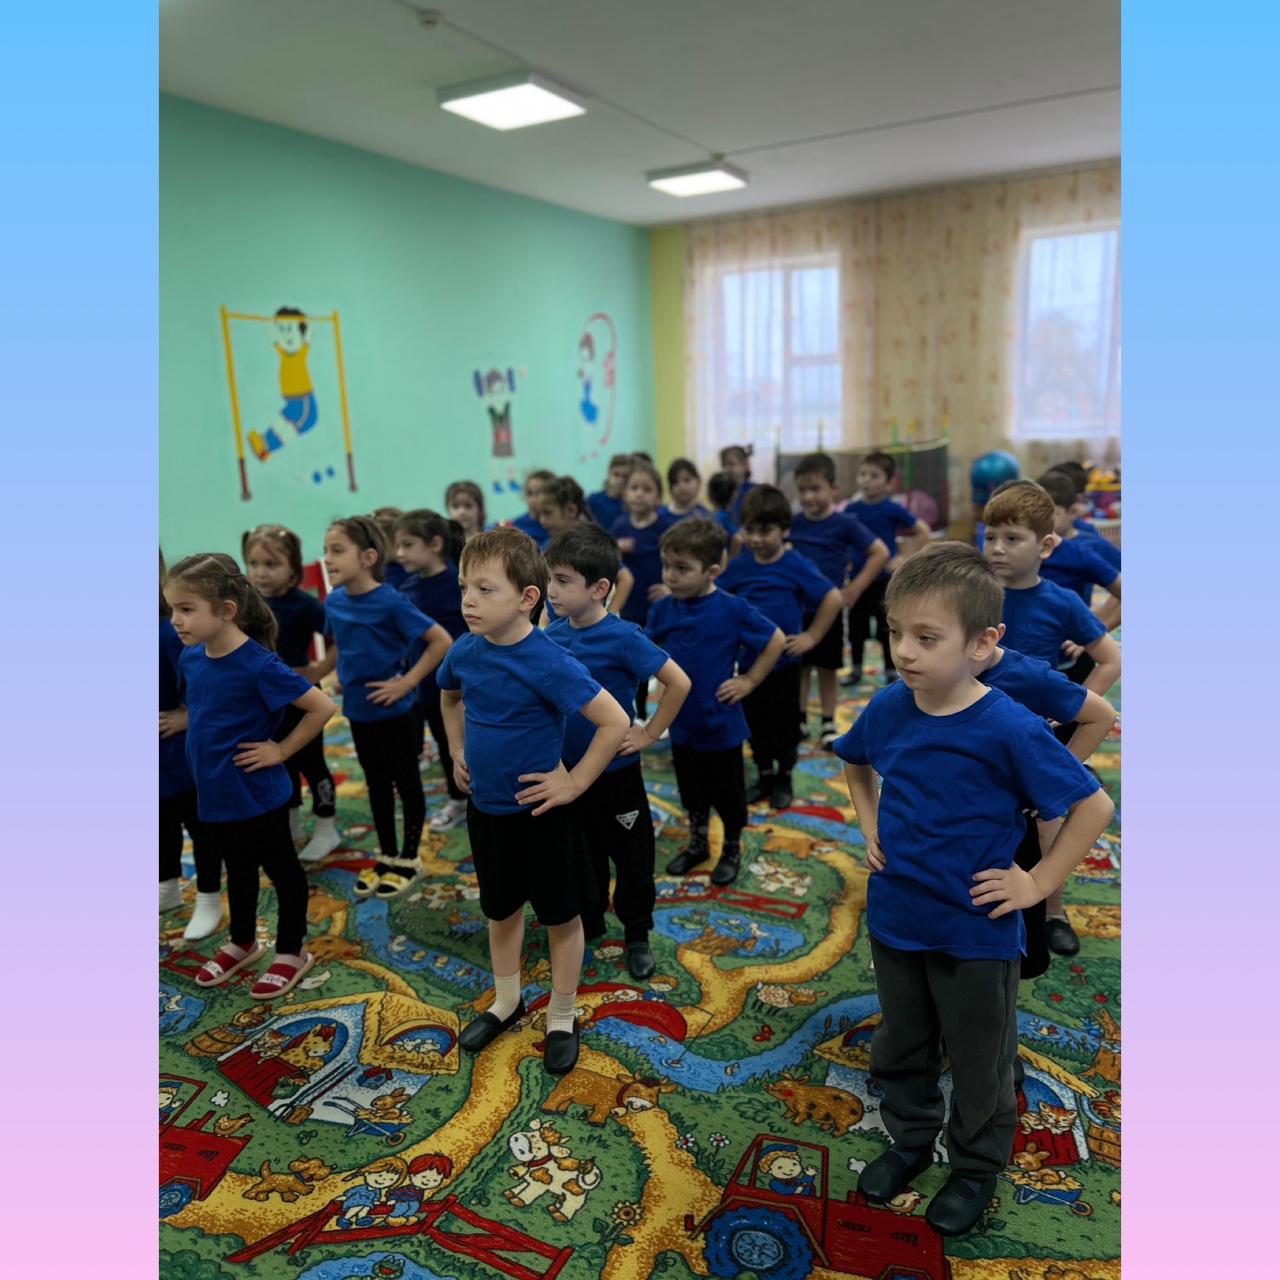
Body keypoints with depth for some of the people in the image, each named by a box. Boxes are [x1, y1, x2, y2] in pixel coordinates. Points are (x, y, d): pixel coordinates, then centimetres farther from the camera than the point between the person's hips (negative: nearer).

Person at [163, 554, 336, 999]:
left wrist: (280, 750, -18)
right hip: (213, 792, 7)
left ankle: (292, 952, 31)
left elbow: (322, 707, -25)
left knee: (282, 870, 13)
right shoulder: (190, 658, -3)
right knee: (238, 870, 26)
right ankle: (242, 943, 46)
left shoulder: (259, 666, -26)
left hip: (256, 795, -7)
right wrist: (201, 745, 5)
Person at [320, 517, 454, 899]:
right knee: (376, 784, 18)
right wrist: (321, 670, 6)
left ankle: (408, 859, 25)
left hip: (396, 712, -6)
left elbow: (442, 641, -20)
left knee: (406, 783, 10)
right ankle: (386, 857, 33)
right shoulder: (334, 601, -2)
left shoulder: (391, 602, -21)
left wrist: (407, 682, -20)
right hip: (359, 712, 6)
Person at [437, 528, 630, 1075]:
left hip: (538, 813, -6)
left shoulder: (548, 663, -26)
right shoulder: (464, 652, -6)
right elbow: (449, 698, 18)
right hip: (485, 808, 6)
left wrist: (575, 783, -21)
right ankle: (505, 1002, 45)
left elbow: (614, 721, -27)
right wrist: (459, 752, 9)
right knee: (501, 909, 23)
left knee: (559, 915, 12)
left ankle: (561, 1019, 32)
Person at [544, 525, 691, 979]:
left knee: (631, 856, 12)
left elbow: (679, 683, -18)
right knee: (582, 854, 22)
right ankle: (587, 923, 43)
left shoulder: (623, 638, -21)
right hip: (568, 768, 5)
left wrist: (650, 734, -14)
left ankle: (637, 936, 31)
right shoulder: (553, 634, -5)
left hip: (616, 770, -5)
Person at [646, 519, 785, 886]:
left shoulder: (732, 610, -18)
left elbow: (776, 640, -10)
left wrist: (748, 681, -10)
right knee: (691, 791, 22)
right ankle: (697, 844, 44)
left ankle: (732, 850, 37)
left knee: (727, 794, 14)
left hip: (721, 723, -4)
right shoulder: (662, 609, -7)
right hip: (681, 722, 4)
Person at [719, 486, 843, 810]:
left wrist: (811, 637, -11)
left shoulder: (797, 566, -12)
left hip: (784, 662, -3)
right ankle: (764, 776, 32)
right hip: (749, 661, 3)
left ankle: (784, 778, 29)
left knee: (785, 723, 11)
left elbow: (833, 599, -11)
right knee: (755, 723, 15)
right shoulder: (738, 566, -2)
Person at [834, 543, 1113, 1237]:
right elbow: (854, 763, 12)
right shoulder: (887, 708, -10)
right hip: (894, 920, 4)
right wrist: (871, 827, 3)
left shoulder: (1010, 729, -25)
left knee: (979, 1063, 19)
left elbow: (1093, 807, -15)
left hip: (975, 936, -4)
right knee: (900, 1049, 24)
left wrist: (1037, 883, -13)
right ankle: (910, 1140, 50)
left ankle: (976, 1168, 45)